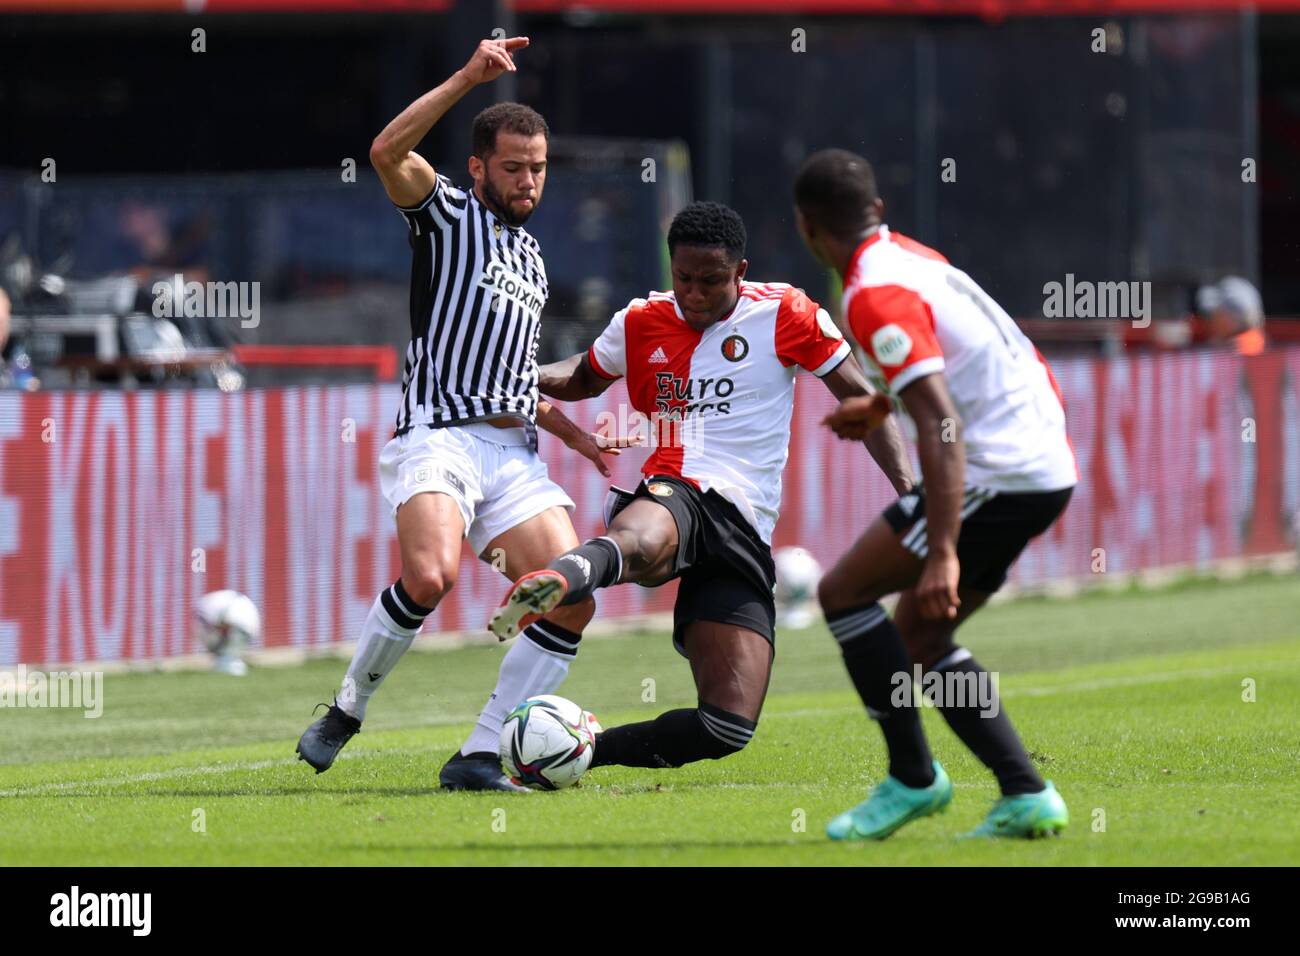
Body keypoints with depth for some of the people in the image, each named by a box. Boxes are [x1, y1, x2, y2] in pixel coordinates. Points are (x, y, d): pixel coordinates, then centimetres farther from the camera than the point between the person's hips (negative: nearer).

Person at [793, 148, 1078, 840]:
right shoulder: (911, 257, 13)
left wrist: (942, 554, -29)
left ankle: (912, 778, 0)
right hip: (1048, 465, 9)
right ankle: (1026, 795, 7)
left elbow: (941, 425, -25)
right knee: (919, 637, 15)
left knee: (844, 592, -2)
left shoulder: (875, 296, -16)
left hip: (996, 473, -9)